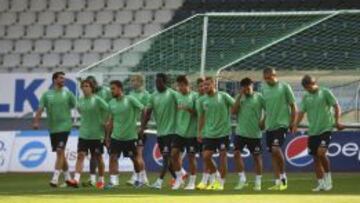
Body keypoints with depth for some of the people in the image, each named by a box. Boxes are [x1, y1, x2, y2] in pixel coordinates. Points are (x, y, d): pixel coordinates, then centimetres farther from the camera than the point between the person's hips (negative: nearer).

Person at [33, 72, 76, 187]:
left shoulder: (67, 94, 2)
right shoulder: (47, 95, 4)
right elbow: (40, 109, -4)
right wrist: (36, 121, -17)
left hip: (64, 126, -3)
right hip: (52, 128, 3)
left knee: (60, 152, -13)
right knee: (60, 153, 10)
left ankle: (55, 178, -14)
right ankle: (67, 177, 23)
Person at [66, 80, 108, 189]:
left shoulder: (97, 100, -10)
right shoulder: (80, 100, 5)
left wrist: (106, 124, -7)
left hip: (97, 134, -4)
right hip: (83, 133, 4)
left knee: (98, 157, 7)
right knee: (80, 155, -10)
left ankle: (101, 180, 22)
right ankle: (76, 179, -20)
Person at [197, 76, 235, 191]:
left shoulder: (223, 96, -7)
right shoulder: (202, 100, 4)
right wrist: (199, 132, 15)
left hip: (223, 132, -4)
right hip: (208, 133, 4)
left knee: (223, 156, -1)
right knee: (206, 156, -2)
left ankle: (221, 182, 9)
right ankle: (215, 177, 20)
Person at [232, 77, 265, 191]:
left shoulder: (259, 97, -5)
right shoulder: (239, 97, 5)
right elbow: (234, 111, -6)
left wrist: (263, 122, -9)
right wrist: (240, 96, -11)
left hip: (255, 133, -3)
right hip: (241, 132, 3)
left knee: (256, 156, 3)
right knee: (236, 153, -8)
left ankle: (258, 182, 13)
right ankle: (242, 179, 2)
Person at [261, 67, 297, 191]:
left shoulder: (284, 87, -6)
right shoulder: (264, 89, 8)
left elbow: (293, 106, -2)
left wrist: (293, 122, -6)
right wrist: (263, 121, 17)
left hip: (281, 124, -6)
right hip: (269, 125, 6)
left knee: (276, 149, -20)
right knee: (273, 153, 5)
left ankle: (283, 175, -3)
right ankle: (278, 182, 10)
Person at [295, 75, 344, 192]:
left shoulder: (325, 93, -2)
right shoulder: (306, 97, 10)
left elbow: (336, 106, -3)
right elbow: (301, 112, 7)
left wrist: (337, 121, -15)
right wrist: (295, 125, -9)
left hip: (325, 129, -5)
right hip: (312, 131, 5)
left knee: (321, 153, -20)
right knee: (316, 158, 4)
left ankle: (328, 177, 0)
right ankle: (321, 184, 11)